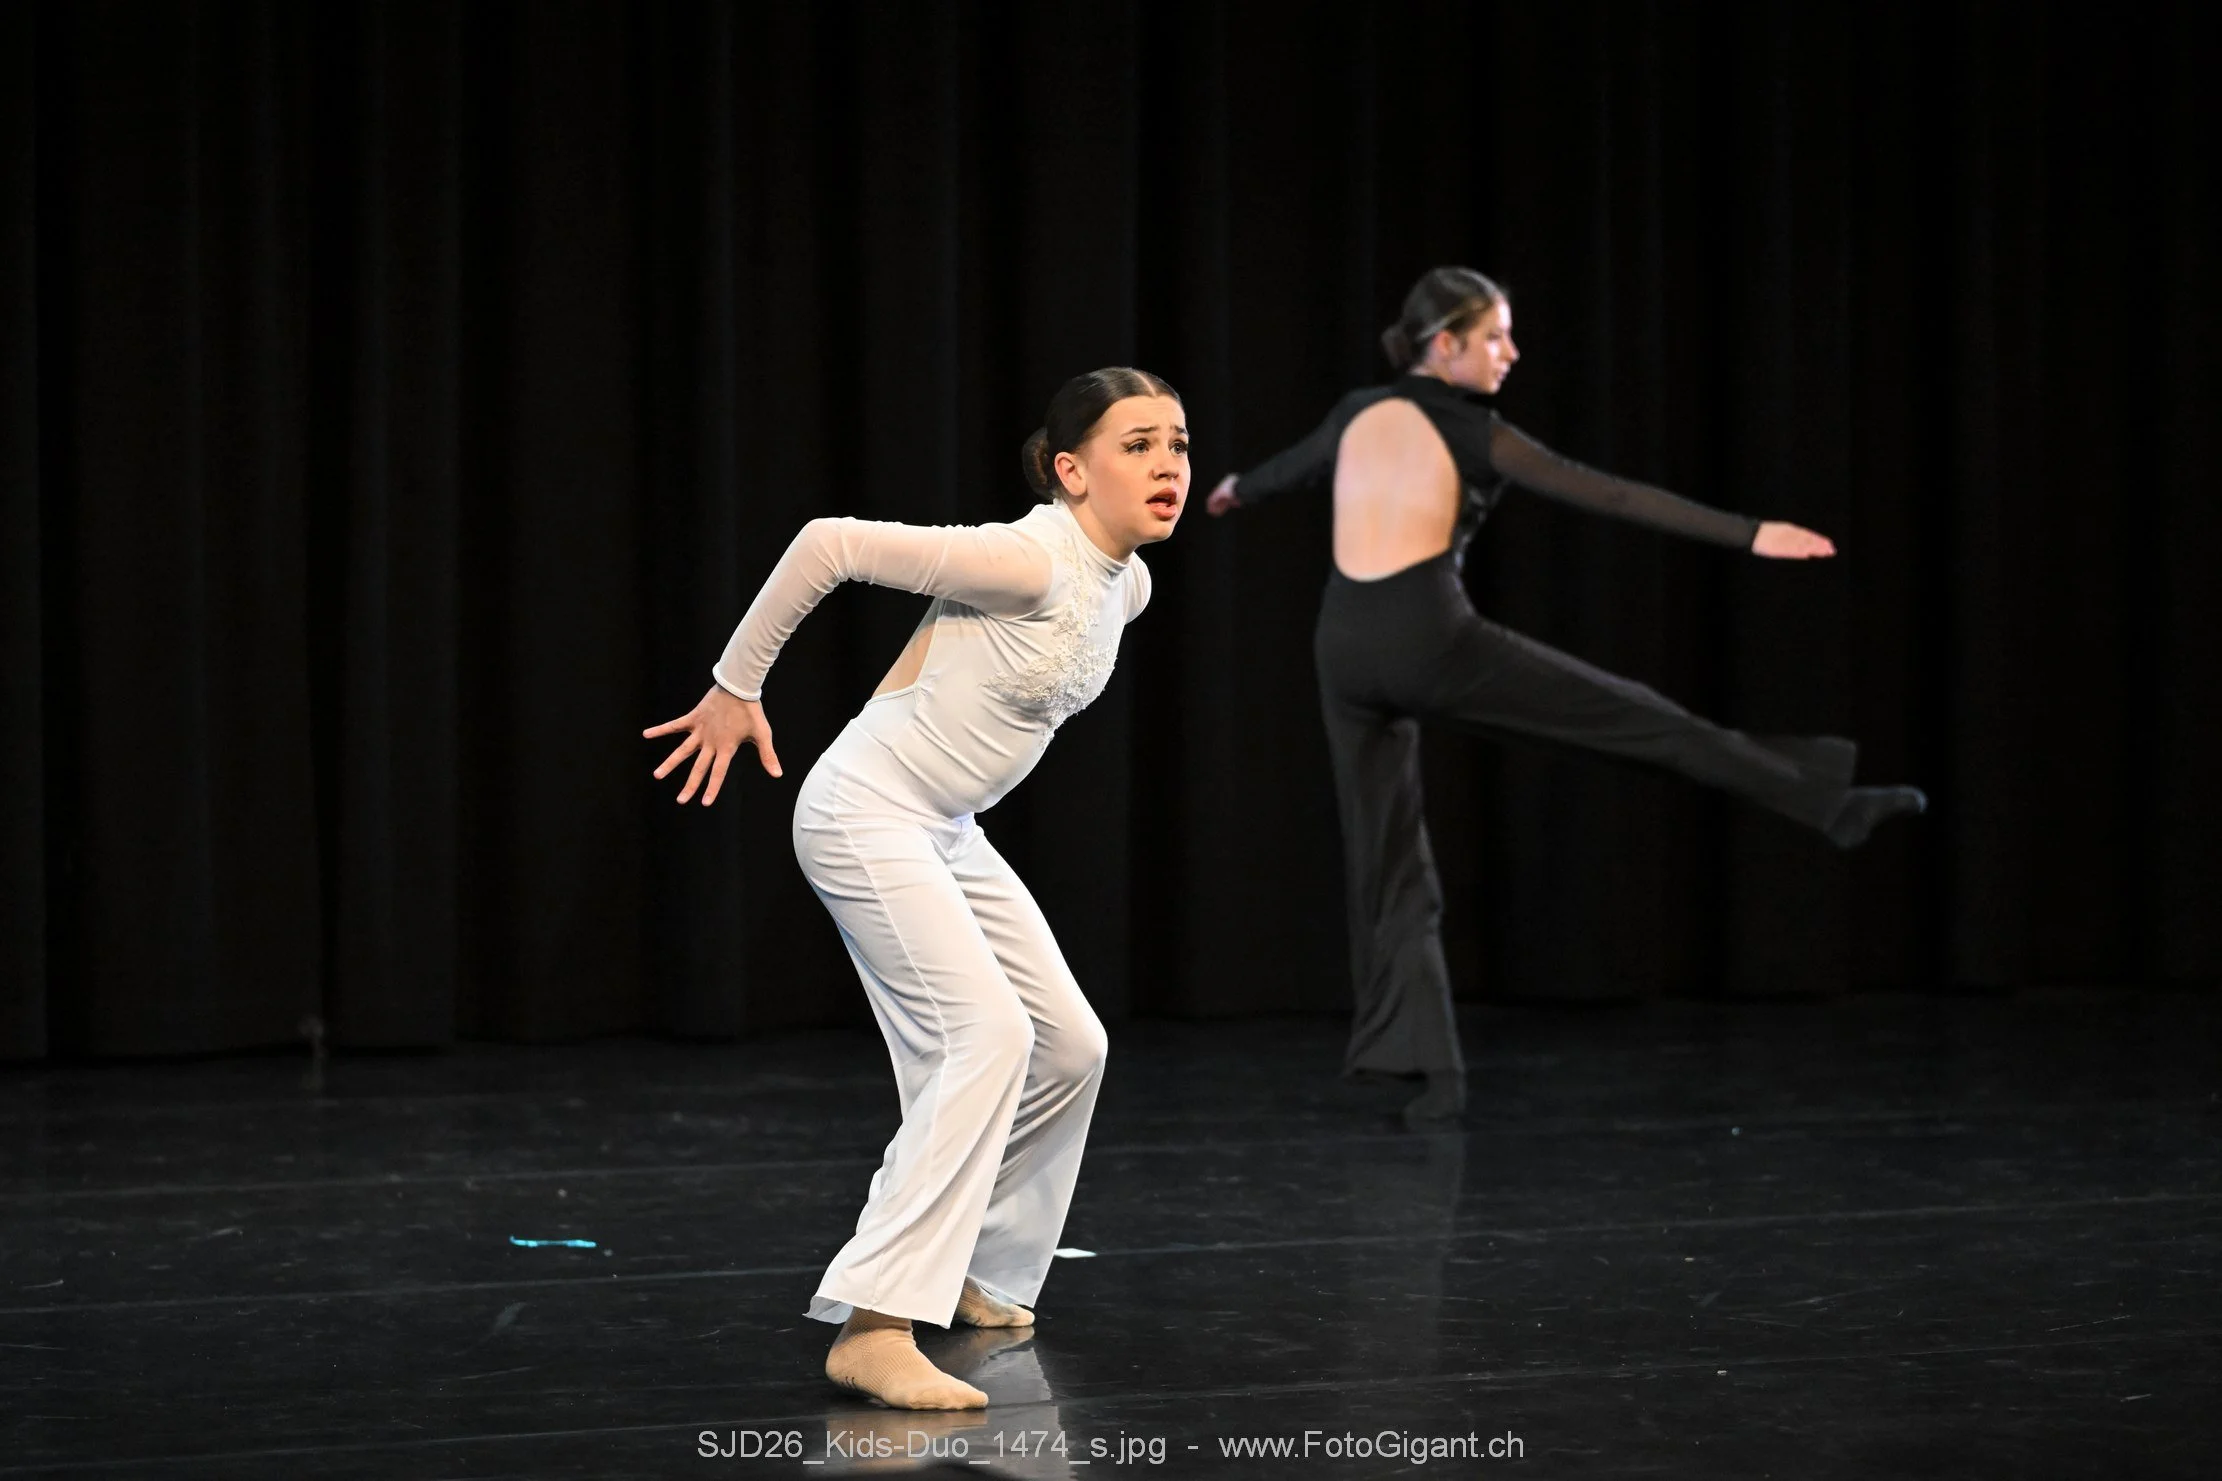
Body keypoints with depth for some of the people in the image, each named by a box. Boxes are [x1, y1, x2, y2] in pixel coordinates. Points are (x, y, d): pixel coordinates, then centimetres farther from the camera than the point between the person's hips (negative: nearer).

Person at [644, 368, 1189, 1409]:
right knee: (987, 1035, -23)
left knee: (1068, 1044, 12)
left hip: (948, 834, 9)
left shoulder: (1126, 584, 4)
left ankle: (965, 1271, 31)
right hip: (865, 817, -9)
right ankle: (873, 1329, -28)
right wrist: (736, 688, -17)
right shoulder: (1028, 561, -24)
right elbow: (830, 543, -24)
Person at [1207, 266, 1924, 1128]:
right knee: (1643, 720, 2)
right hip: (1430, 640, -6)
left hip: (1346, 649, 6)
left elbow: (1293, 466, 36)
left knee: (1385, 865, 9)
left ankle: (1423, 1066, 5)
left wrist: (1237, 492, 60)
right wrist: (1748, 535, -8)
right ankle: (1829, 805, 6)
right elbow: (1612, 497, -7)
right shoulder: (1470, 432, -2)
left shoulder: (1356, 416, 13)